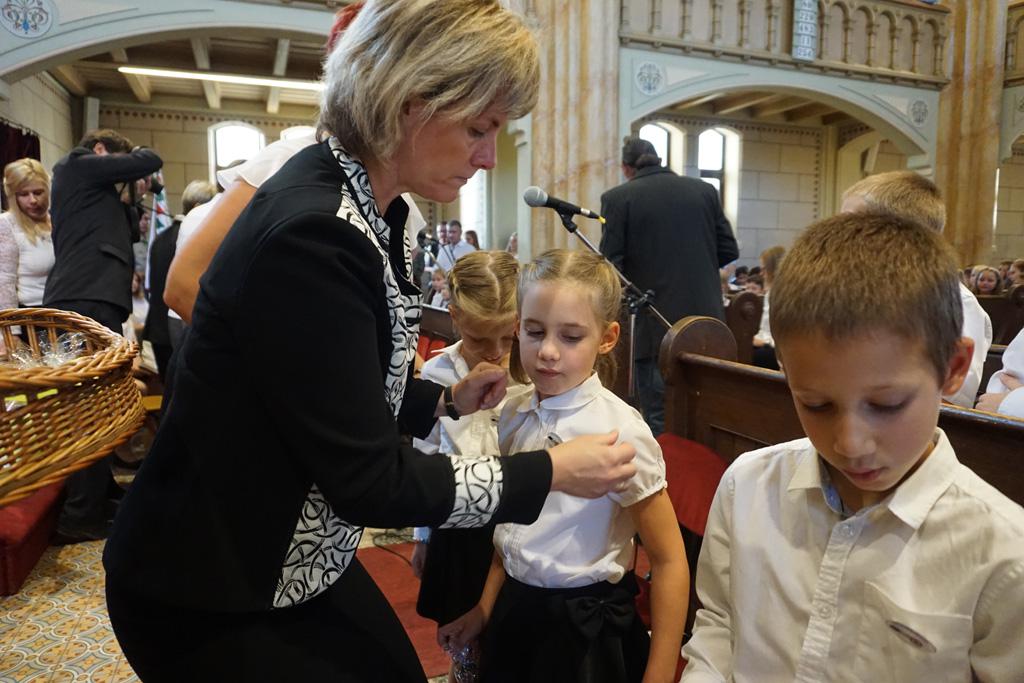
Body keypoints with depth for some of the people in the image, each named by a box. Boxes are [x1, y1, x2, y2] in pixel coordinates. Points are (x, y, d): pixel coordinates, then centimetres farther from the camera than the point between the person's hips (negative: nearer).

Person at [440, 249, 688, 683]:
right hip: (513, 613, 5)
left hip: (586, 630, -5)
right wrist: (485, 609, 15)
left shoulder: (618, 431, -21)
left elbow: (669, 561, -15)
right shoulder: (514, 417, -4)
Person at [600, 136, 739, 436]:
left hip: (655, 326, -4)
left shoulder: (618, 198, -5)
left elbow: (610, 265, -9)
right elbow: (729, 251, 9)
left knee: (661, 419, 4)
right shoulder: (705, 190, 6)